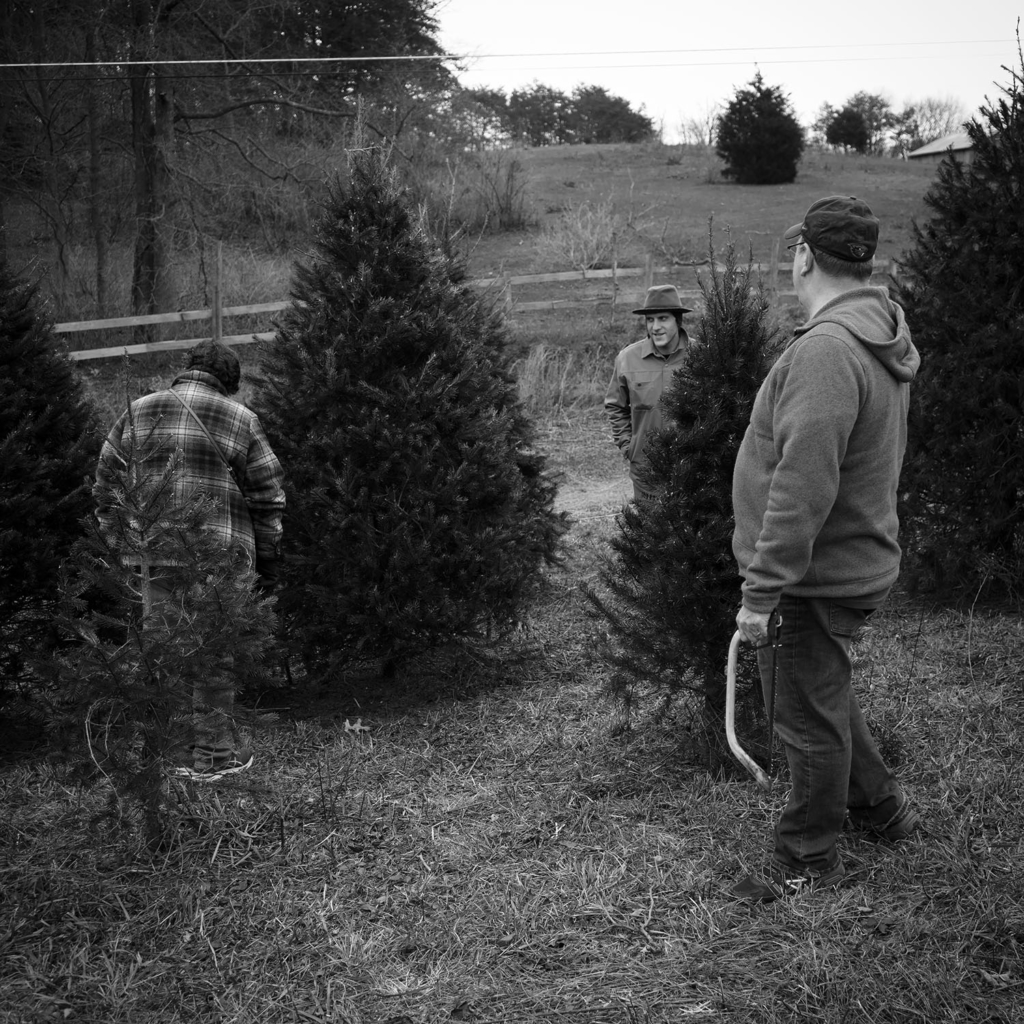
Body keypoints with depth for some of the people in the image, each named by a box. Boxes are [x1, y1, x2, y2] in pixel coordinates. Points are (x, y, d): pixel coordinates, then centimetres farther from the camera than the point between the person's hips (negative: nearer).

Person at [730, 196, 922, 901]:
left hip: (815, 579, -10)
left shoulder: (826, 350, -27)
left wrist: (763, 589, -26)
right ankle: (880, 804, 44)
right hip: (859, 560, 10)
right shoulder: (883, 337, 7)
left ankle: (809, 862, 22)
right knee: (828, 698, 27)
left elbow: (801, 487, -31)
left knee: (810, 719, 6)